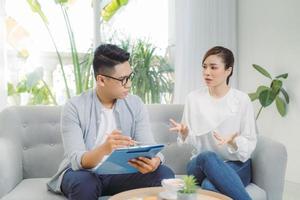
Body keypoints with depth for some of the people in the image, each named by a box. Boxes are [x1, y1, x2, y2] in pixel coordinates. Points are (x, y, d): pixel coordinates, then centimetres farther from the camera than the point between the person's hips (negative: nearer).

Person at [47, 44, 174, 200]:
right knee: (84, 182, -37)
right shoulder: (74, 108, -12)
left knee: (164, 174, -22)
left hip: (120, 173, 3)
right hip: (84, 174, -2)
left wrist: (154, 161, -34)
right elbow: (77, 161, -20)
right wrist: (104, 149, -42)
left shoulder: (135, 105, -1)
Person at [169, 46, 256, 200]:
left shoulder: (242, 99, -3)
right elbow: (190, 141, 3)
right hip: (201, 163, 3)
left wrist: (234, 142, -24)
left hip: (236, 164, -3)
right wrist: (185, 133, -20)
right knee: (207, 156, -35)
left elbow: (250, 143, -2)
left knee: (210, 185, -37)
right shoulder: (193, 98, 2)